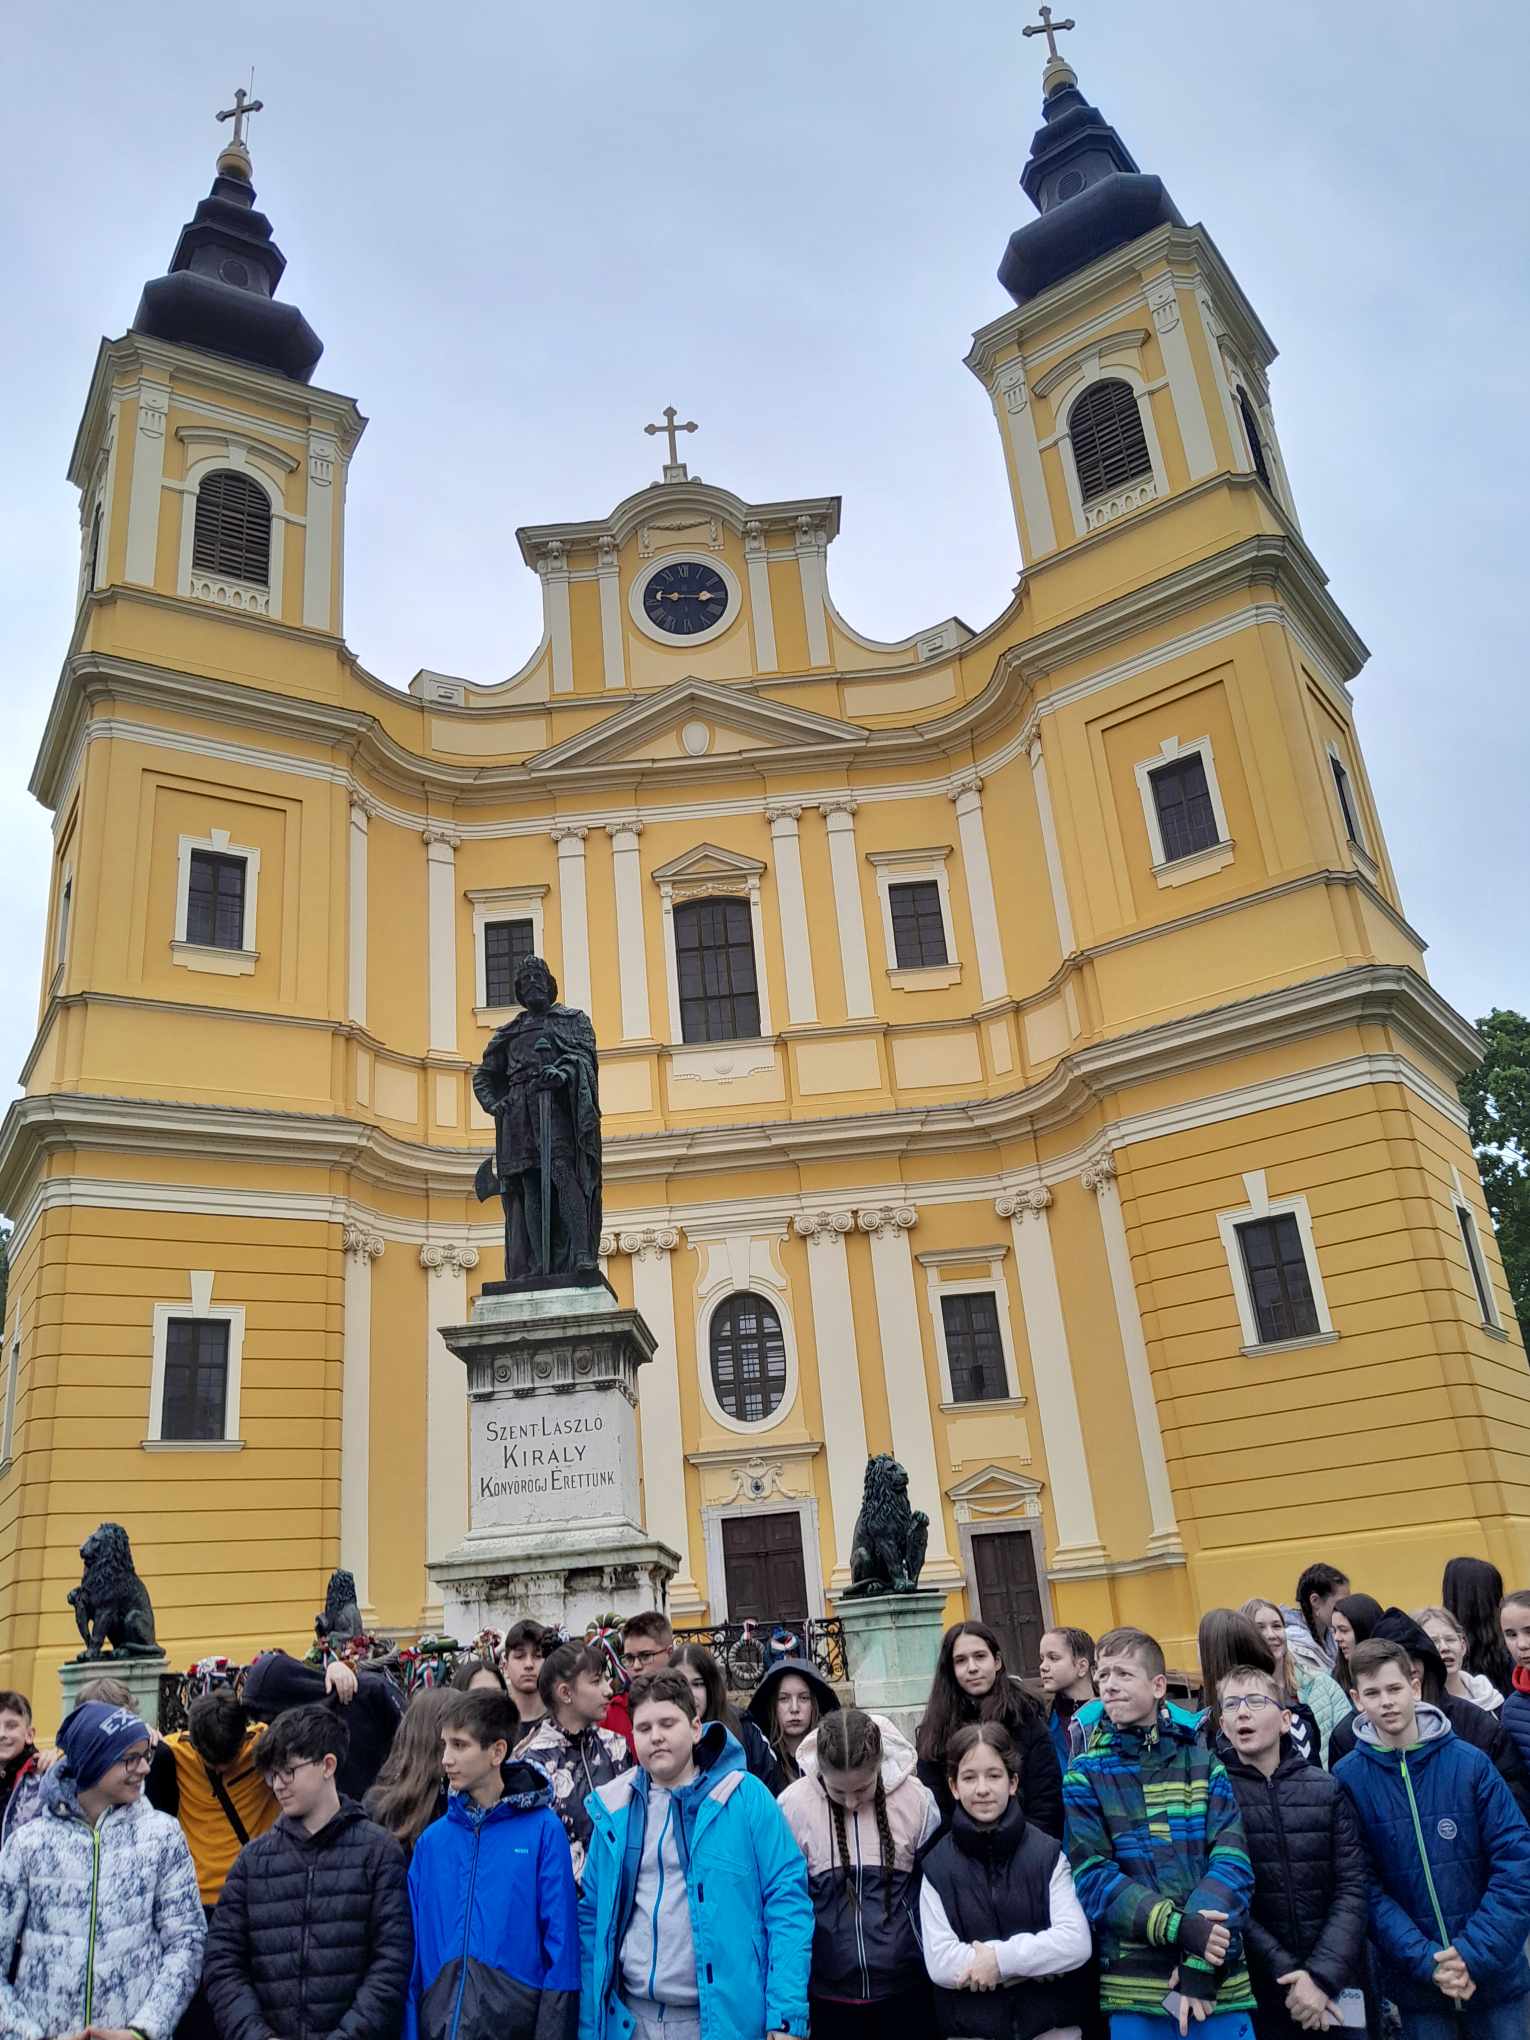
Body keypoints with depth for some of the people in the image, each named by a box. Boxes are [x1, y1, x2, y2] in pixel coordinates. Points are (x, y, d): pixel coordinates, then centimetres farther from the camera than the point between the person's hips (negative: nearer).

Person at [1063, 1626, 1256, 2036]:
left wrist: (1200, 1964, -15)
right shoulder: (1084, 1776, 1)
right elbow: (1090, 1878, -6)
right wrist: (1178, 1926, -18)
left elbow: (1232, 1862, -4)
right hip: (1133, 1989, -1)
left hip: (1219, 1983, 1)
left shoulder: (1205, 1764, 5)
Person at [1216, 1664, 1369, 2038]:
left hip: (1338, 1987, 2)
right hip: (1255, 1993, -2)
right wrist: (1286, 1974, -15)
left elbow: (1353, 1887, -3)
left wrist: (1322, 1975, -13)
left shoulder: (1326, 1789, 2)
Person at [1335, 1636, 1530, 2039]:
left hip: (1497, 1974, 0)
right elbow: (1364, 1886, -7)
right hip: (1416, 1984, 0)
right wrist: (1425, 1960, -17)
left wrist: (1475, 1953, -14)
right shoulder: (1348, 1779, -7)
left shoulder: (1470, 1763, -7)